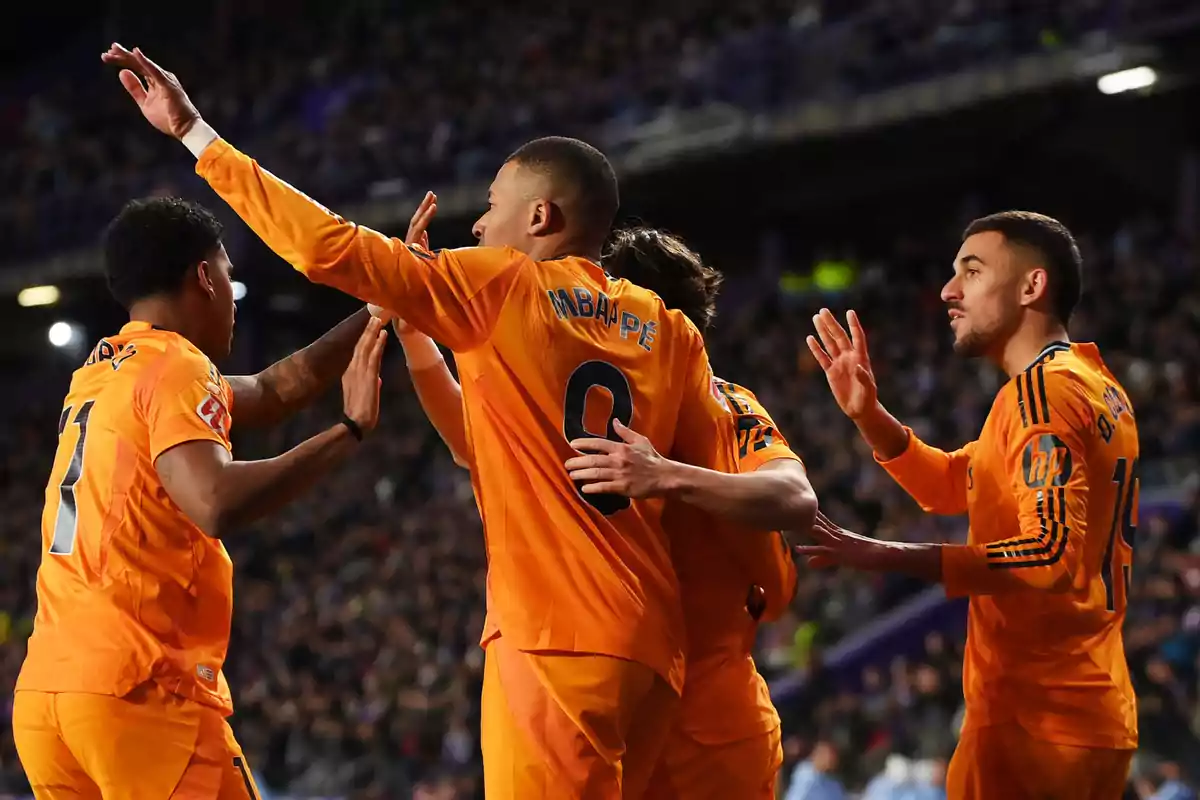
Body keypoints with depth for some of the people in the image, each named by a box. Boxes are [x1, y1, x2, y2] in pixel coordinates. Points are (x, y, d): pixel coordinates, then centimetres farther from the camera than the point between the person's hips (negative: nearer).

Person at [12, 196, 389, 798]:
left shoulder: (101, 373, 21)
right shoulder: (175, 369, -6)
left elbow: (271, 390, 31)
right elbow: (217, 503, -23)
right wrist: (348, 431, -14)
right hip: (140, 692, -8)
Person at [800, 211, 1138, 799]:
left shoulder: (1041, 389, -15)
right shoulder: (1094, 385, 17)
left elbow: (1051, 553, -25)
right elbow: (952, 485, 24)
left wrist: (885, 556, -25)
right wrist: (868, 415, 9)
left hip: (1036, 718, -10)